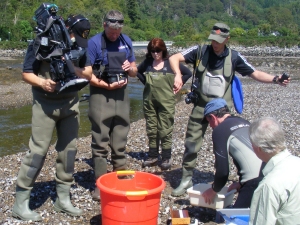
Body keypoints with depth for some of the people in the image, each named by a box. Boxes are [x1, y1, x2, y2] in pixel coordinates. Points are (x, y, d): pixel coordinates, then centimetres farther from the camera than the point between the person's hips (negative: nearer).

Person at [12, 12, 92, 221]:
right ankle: (21, 203, 4)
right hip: (45, 104, -5)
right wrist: (42, 82, -27)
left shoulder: (80, 46, 1)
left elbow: (88, 74, -1)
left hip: (71, 103, 5)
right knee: (38, 150, -6)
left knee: (69, 149, 6)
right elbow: (27, 73, -8)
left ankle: (63, 199, 19)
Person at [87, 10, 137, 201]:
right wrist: (108, 86, -19)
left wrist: (130, 67, -8)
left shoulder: (126, 41, 7)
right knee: (100, 143, -1)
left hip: (122, 95, 5)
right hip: (101, 96, -4)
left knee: (120, 142, 12)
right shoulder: (94, 43, -8)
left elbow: (134, 72, 15)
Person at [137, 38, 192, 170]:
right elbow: (138, 72, 22)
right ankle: (153, 157, 21)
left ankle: (167, 158, 11)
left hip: (166, 102, -4)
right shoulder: (147, 62, 3)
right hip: (149, 102, 4)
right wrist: (146, 82, 8)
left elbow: (188, 73, -1)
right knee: (151, 130, 10)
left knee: (165, 131, 2)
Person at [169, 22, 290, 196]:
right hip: (201, 106, 0)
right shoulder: (200, 51, -5)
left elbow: (255, 74, 3)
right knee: (191, 143, 4)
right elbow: (174, 58, -11)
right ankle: (187, 179, 18)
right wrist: (178, 75, -30)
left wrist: (275, 79, -13)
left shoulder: (234, 57, -3)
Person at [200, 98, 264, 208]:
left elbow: (222, 170, -3)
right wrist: (241, 183, 31)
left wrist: (213, 190, 14)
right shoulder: (244, 123, 20)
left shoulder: (220, 130, -3)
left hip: (255, 183, -8)